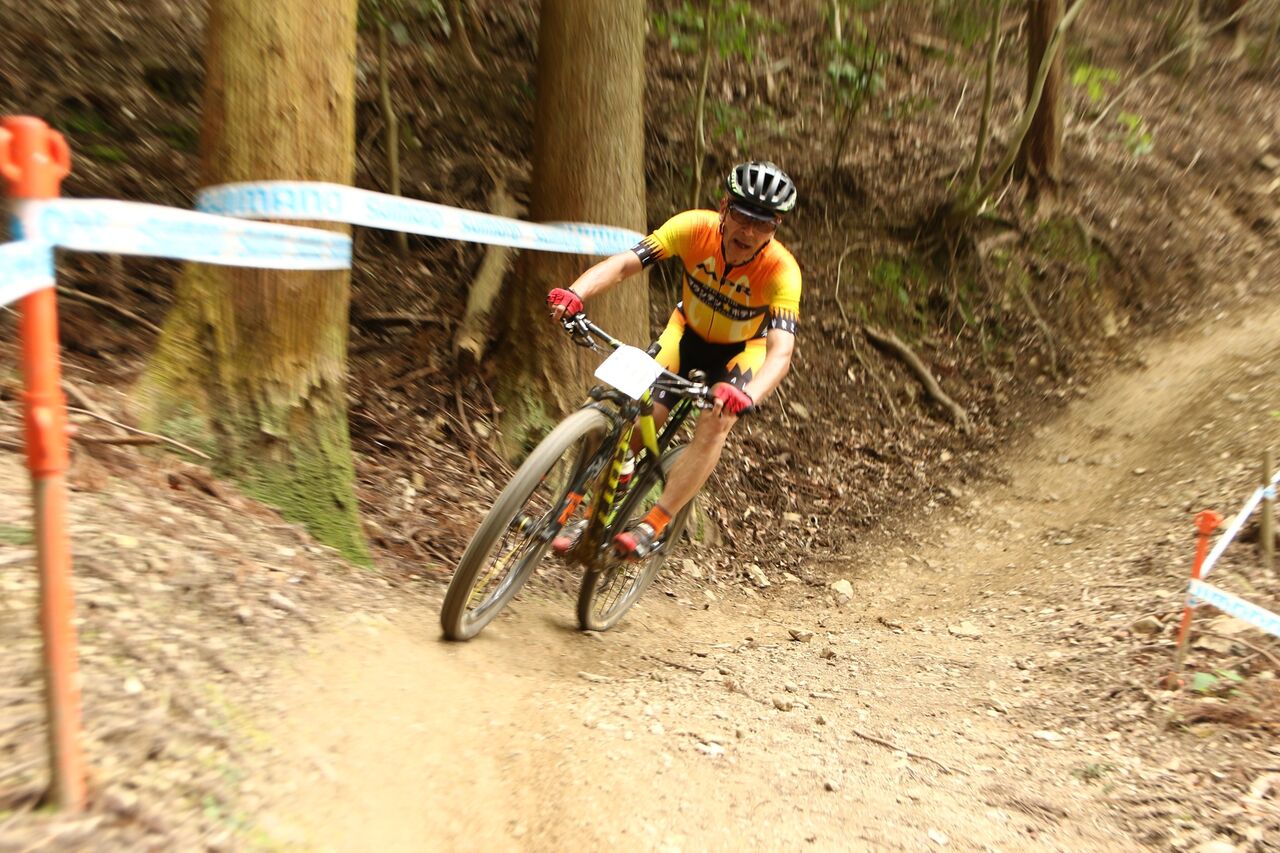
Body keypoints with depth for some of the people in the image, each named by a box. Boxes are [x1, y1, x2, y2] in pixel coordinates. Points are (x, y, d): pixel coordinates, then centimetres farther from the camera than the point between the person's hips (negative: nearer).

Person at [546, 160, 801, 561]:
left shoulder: (781, 270, -32)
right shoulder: (694, 227, -26)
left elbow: (781, 351, -42)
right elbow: (623, 263, -33)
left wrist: (747, 397, -62)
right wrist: (575, 293, -52)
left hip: (743, 350, -1)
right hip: (688, 332, 2)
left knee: (717, 420, -27)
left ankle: (652, 525, -19)